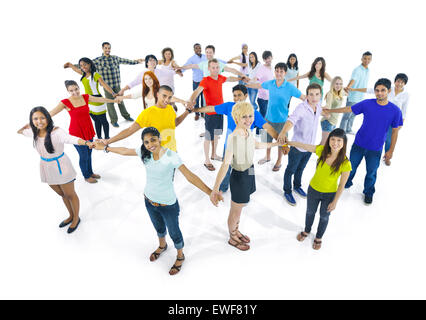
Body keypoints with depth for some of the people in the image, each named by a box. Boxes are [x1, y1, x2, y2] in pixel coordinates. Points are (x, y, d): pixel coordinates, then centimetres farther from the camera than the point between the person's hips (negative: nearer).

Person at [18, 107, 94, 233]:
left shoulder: (56, 132, -26)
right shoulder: (34, 132, -5)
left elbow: (72, 139, -46)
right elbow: (19, 131, 18)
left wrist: (87, 142, -63)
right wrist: (27, 125, 2)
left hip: (61, 168, -7)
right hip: (46, 168, 7)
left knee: (70, 195, 11)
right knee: (62, 194, 24)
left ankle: (76, 218, 34)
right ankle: (71, 216, 45)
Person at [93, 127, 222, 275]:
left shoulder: (171, 156, -28)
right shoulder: (143, 153, -11)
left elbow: (190, 176, -34)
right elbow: (124, 151, 7)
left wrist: (210, 192, -42)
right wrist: (105, 147, 19)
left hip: (168, 205, -5)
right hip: (149, 201, 5)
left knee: (174, 232, 17)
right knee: (159, 228, 31)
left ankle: (180, 256, 46)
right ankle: (162, 246, 63)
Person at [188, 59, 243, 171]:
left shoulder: (220, 78, 1)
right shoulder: (206, 80, -19)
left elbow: (229, 79, 24)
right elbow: (197, 91, -35)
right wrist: (191, 101, -53)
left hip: (220, 111, 7)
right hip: (210, 113, -7)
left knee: (216, 134, 21)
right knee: (208, 137, 3)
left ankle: (214, 155, 40)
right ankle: (207, 161, 17)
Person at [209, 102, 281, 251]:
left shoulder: (248, 131, -4)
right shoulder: (233, 137, -28)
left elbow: (256, 144, 18)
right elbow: (225, 163, -34)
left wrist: (275, 143, 26)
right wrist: (215, 188, -40)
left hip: (249, 174, 7)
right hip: (239, 177, -7)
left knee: (238, 208, 26)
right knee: (236, 211, 14)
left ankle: (236, 232, 49)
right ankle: (232, 238, 39)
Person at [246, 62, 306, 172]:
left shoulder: (290, 87, -17)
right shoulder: (270, 83, -5)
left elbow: (304, 98, -14)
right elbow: (258, 85, 12)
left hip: (281, 119, -4)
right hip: (269, 117, 4)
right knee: (268, 139, 20)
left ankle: (279, 162, 34)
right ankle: (267, 157, 45)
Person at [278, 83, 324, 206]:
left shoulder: (318, 106, -6)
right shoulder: (301, 108, -28)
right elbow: (291, 120, -48)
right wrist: (283, 133, -63)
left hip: (310, 147, 6)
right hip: (297, 146, -6)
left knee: (301, 169, 27)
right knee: (291, 170, 14)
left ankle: (297, 186, 51)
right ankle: (287, 192, 34)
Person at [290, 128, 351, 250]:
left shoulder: (345, 163, -26)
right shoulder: (322, 150, -21)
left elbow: (342, 185, -16)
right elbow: (303, 145, -11)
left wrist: (335, 202, -10)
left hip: (329, 194, -2)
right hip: (313, 190, 2)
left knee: (324, 217, 23)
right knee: (310, 212, 26)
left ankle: (319, 237, 52)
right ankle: (306, 231, 56)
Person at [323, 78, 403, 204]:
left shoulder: (395, 111, -11)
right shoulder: (367, 104, -10)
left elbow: (395, 131, -3)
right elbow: (348, 109, 2)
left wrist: (391, 150, -1)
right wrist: (330, 110, 5)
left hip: (375, 149, -1)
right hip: (359, 144, 1)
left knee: (371, 172, 14)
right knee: (352, 166, 16)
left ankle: (368, 192, 39)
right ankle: (347, 183, 44)